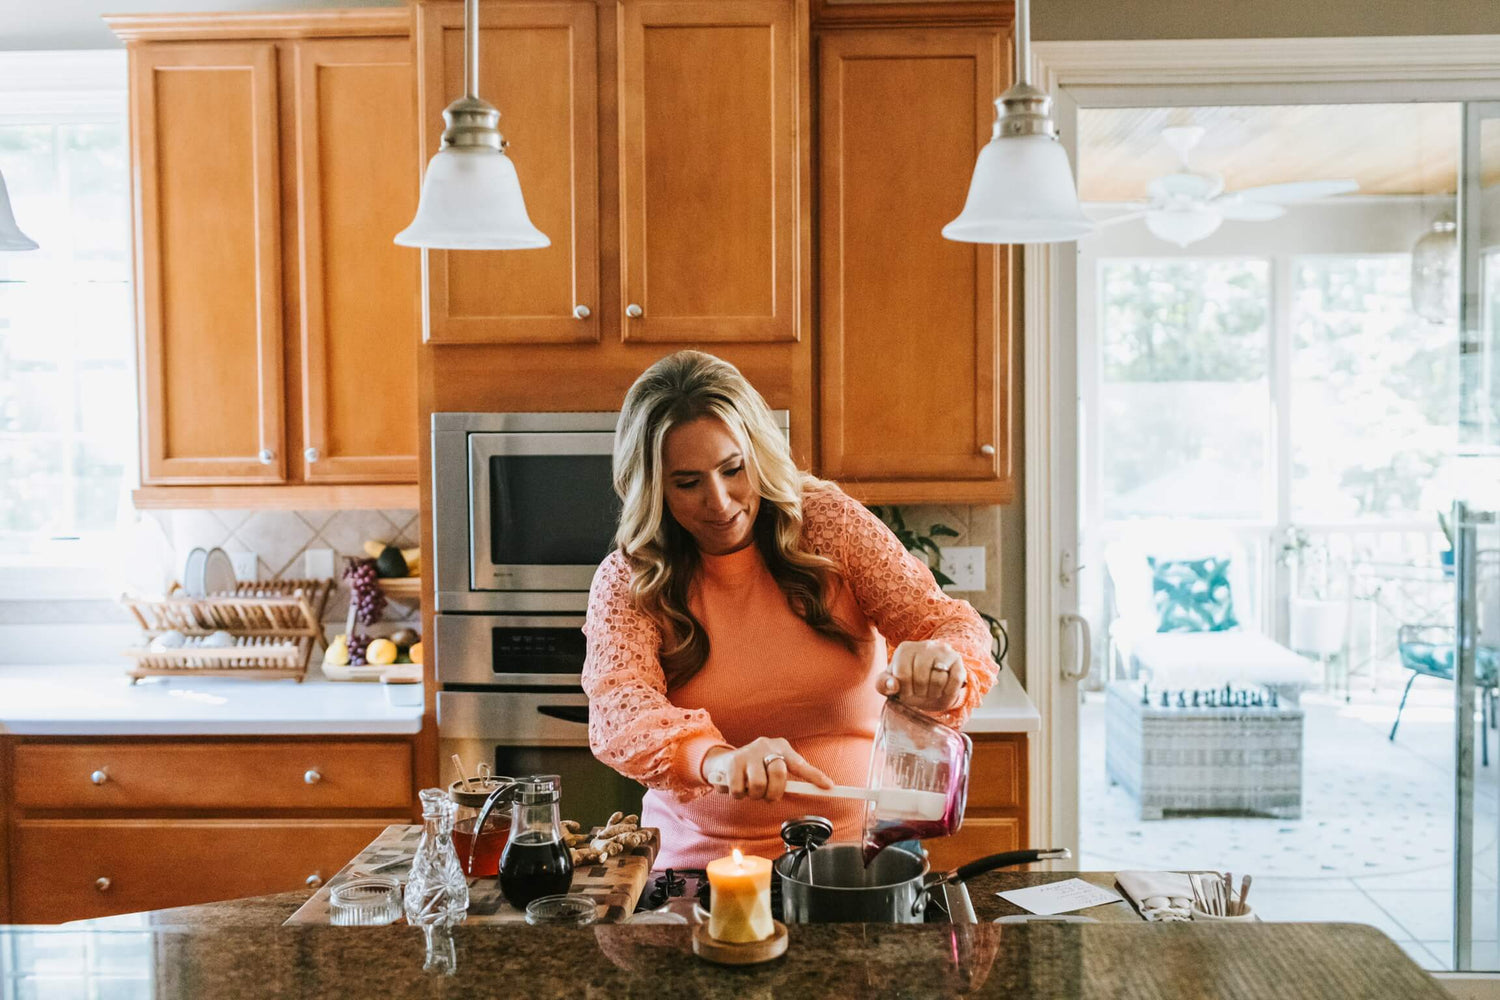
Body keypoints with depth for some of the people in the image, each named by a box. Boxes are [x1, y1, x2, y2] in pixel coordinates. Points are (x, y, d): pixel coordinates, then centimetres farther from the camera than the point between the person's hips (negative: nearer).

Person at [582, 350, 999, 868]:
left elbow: (943, 619, -2)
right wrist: (714, 759, -37)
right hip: (700, 863, -1)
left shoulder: (830, 522, 1)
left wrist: (946, 668, -26)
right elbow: (618, 710, -16)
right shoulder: (625, 582, -2)